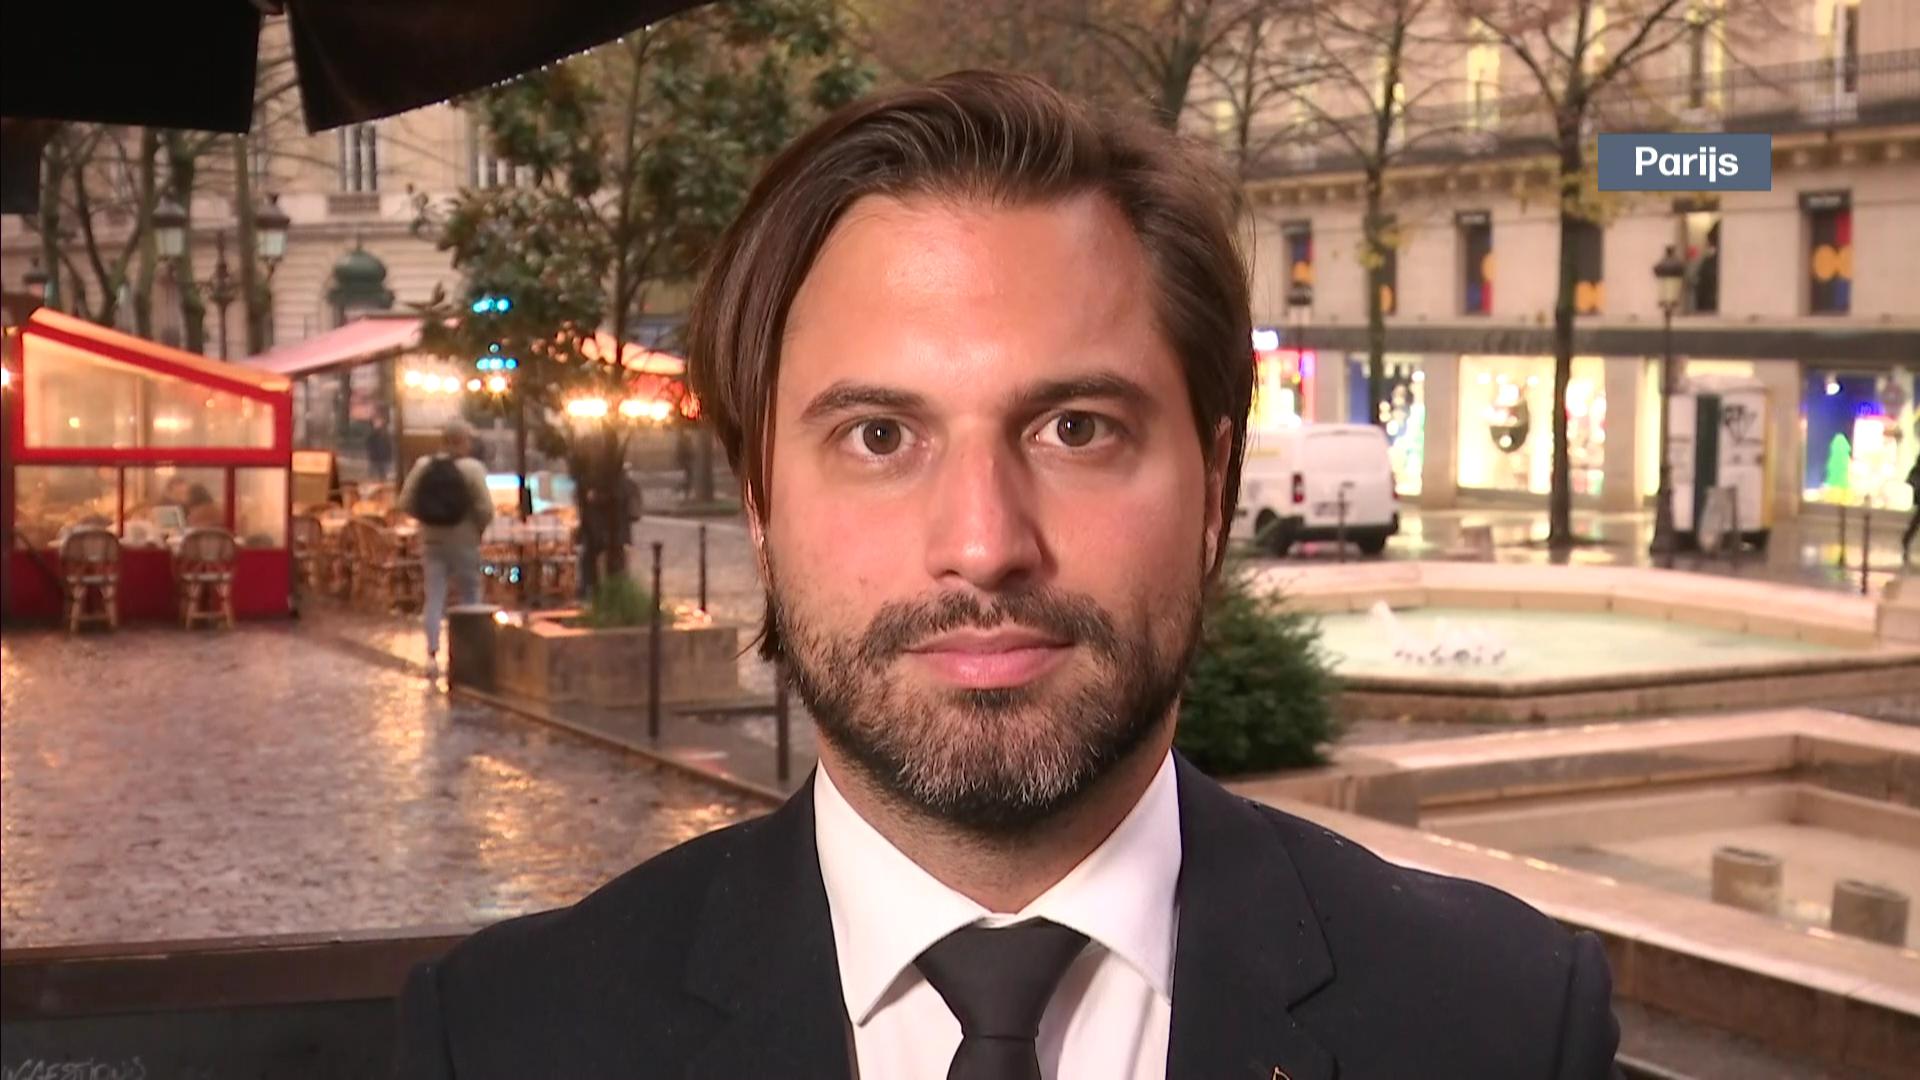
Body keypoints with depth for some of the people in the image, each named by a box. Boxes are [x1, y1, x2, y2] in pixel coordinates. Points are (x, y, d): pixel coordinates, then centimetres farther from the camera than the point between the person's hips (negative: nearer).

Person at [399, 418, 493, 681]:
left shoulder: (423, 465, -1)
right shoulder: (472, 468, -14)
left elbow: (406, 502, 0)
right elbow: (485, 508, -17)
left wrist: (428, 519, 12)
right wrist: (478, 529, 1)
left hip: (431, 539, 4)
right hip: (463, 541, -3)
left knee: (434, 597, 5)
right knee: (469, 597, 9)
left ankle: (432, 654, -7)